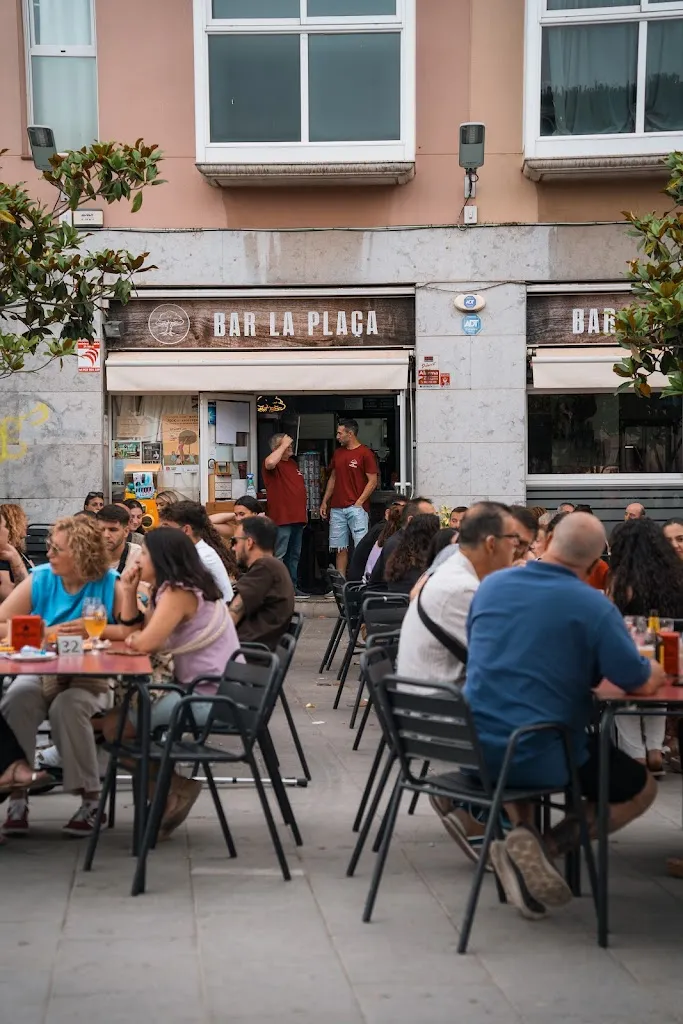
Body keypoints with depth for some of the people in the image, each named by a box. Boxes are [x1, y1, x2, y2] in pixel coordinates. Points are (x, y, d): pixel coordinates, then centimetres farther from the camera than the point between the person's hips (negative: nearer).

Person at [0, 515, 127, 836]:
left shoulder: (110, 584, -7)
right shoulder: (39, 580, 1)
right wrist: (44, 632, -17)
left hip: (90, 677, -3)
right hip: (40, 671, 3)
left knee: (67, 707, -34)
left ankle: (91, 797, -16)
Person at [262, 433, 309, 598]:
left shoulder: (292, 463, 20)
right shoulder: (273, 462, -7)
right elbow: (270, 463, -34)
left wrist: (304, 512, 23)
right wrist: (283, 445, -20)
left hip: (297, 518, 9)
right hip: (282, 518, -9)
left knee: (294, 555, 13)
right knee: (279, 555, -10)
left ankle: (292, 587, 20)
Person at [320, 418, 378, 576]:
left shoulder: (365, 453, -5)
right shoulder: (338, 453, 16)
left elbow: (373, 481, -7)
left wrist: (359, 502, -13)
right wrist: (324, 502, 16)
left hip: (356, 508, -6)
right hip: (337, 508, 6)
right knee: (340, 548, 6)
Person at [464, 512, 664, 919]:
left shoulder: (491, 586, 3)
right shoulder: (595, 607, -13)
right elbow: (642, 684, -7)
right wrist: (652, 669, 17)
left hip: (477, 747, 5)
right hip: (542, 756, -5)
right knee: (641, 788, 18)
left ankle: (524, 833, 11)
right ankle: (546, 847, -5)